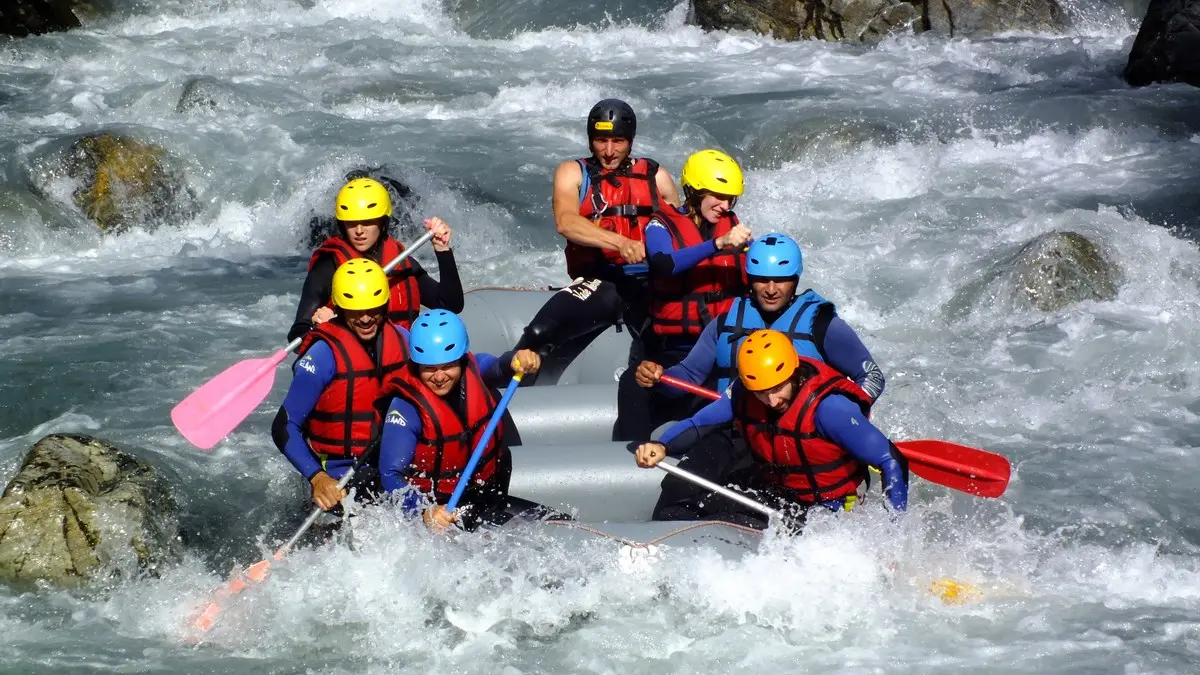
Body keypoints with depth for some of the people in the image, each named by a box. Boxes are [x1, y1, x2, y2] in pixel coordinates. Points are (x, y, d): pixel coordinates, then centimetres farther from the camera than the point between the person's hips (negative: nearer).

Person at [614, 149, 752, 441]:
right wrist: (718, 244, -33)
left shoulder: (732, 225, 10)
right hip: (673, 349, -3)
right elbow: (666, 264, -24)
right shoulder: (663, 225, -1)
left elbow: (751, 284, 7)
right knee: (634, 385, -29)